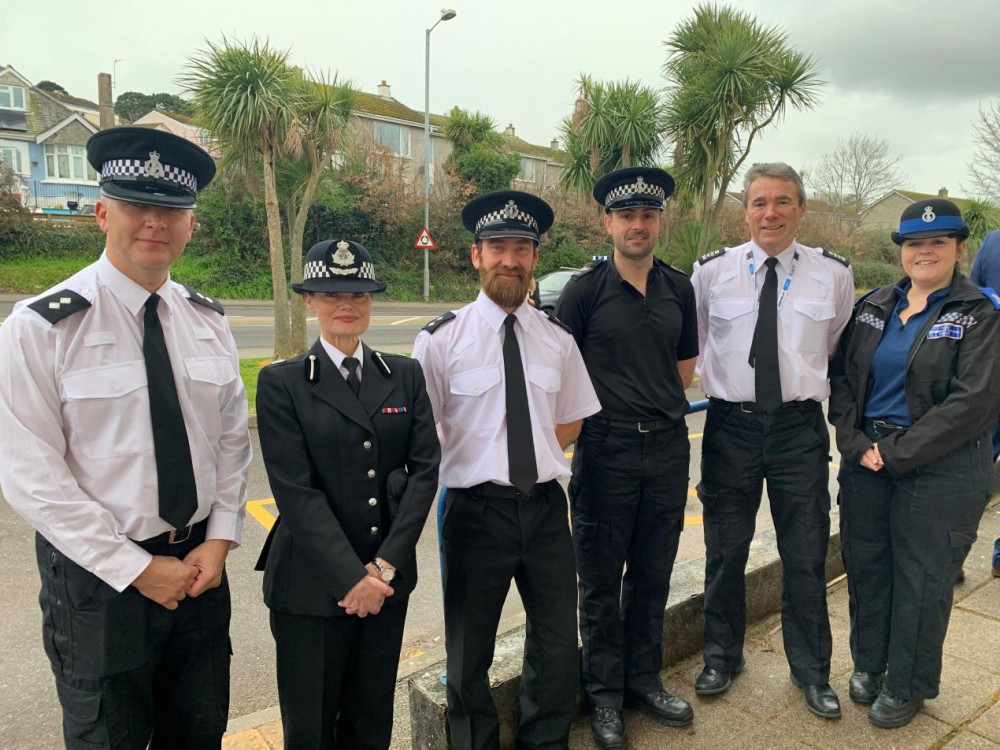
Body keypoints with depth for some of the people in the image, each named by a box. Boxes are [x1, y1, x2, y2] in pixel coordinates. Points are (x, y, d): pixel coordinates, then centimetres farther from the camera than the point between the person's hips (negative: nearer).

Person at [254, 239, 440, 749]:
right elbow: (296, 490, -12)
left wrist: (385, 565, -10)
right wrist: (351, 577, -15)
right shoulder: (281, 382, -5)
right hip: (312, 585, -3)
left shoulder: (405, 376, 4)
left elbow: (425, 468, -2)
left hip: (388, 578, 3)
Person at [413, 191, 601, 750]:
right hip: (476, 510, -3)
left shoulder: (558, 339, 4)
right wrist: (477, 467, -9)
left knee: (558, 646, 17)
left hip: (547, 508, 3)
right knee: (470, 652, 15)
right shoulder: (441, 340, -8)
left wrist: (541, 459, 1)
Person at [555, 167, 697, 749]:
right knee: (601, 579, 9)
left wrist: (662, 412, 10)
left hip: (668, 445, 4)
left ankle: (644, 680, 35)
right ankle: (605, 696, 27)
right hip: (605, 448, -4)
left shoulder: (679, 289, 8)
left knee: (653, 574, 16)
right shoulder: (585, 290, -5)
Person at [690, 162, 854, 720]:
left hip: (800, 427, 1)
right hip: (731, 425, 0)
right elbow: (690, 343, 10)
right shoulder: (712, 271, -2)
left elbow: (840, 348, 14)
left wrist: (814, 385, 12)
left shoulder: (834, 274, 0)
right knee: (726, 550, 12)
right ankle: (722, 656, 35)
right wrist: (714, 381, 7)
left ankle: (811, 670, 34)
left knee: (806, 557, 11)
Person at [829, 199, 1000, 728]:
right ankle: (868, 664, 35)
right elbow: (842, 376, 5)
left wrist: (897, 453, -17)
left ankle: (907, 687, 28)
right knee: (865, 565, 14)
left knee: (921, 579, 8)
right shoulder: (873, 307, 7)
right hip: (866, 461, 4)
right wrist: (856, 443, -9)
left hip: (940, 470, -4)